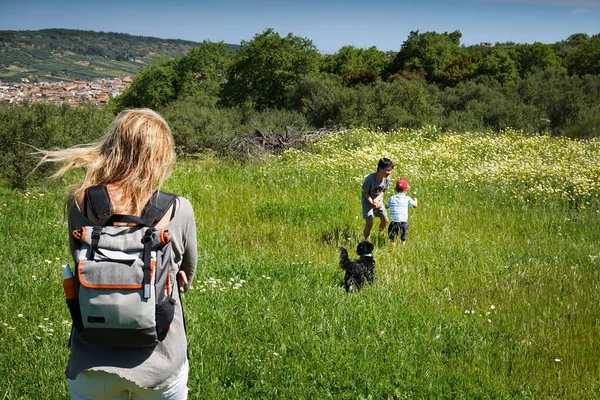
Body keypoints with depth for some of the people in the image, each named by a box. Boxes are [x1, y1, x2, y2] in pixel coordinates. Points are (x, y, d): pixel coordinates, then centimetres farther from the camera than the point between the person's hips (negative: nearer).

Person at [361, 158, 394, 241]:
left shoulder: (387, 179, -18)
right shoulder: (370, 179, -32)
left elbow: (383, 191, -4)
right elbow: (365, 193, -20)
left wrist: (377, 199, -23)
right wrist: (372, 202, -32)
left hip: (378, 200, 5)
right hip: (367, 201, -5)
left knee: (385, 221, 9)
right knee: (369, 224, -12)